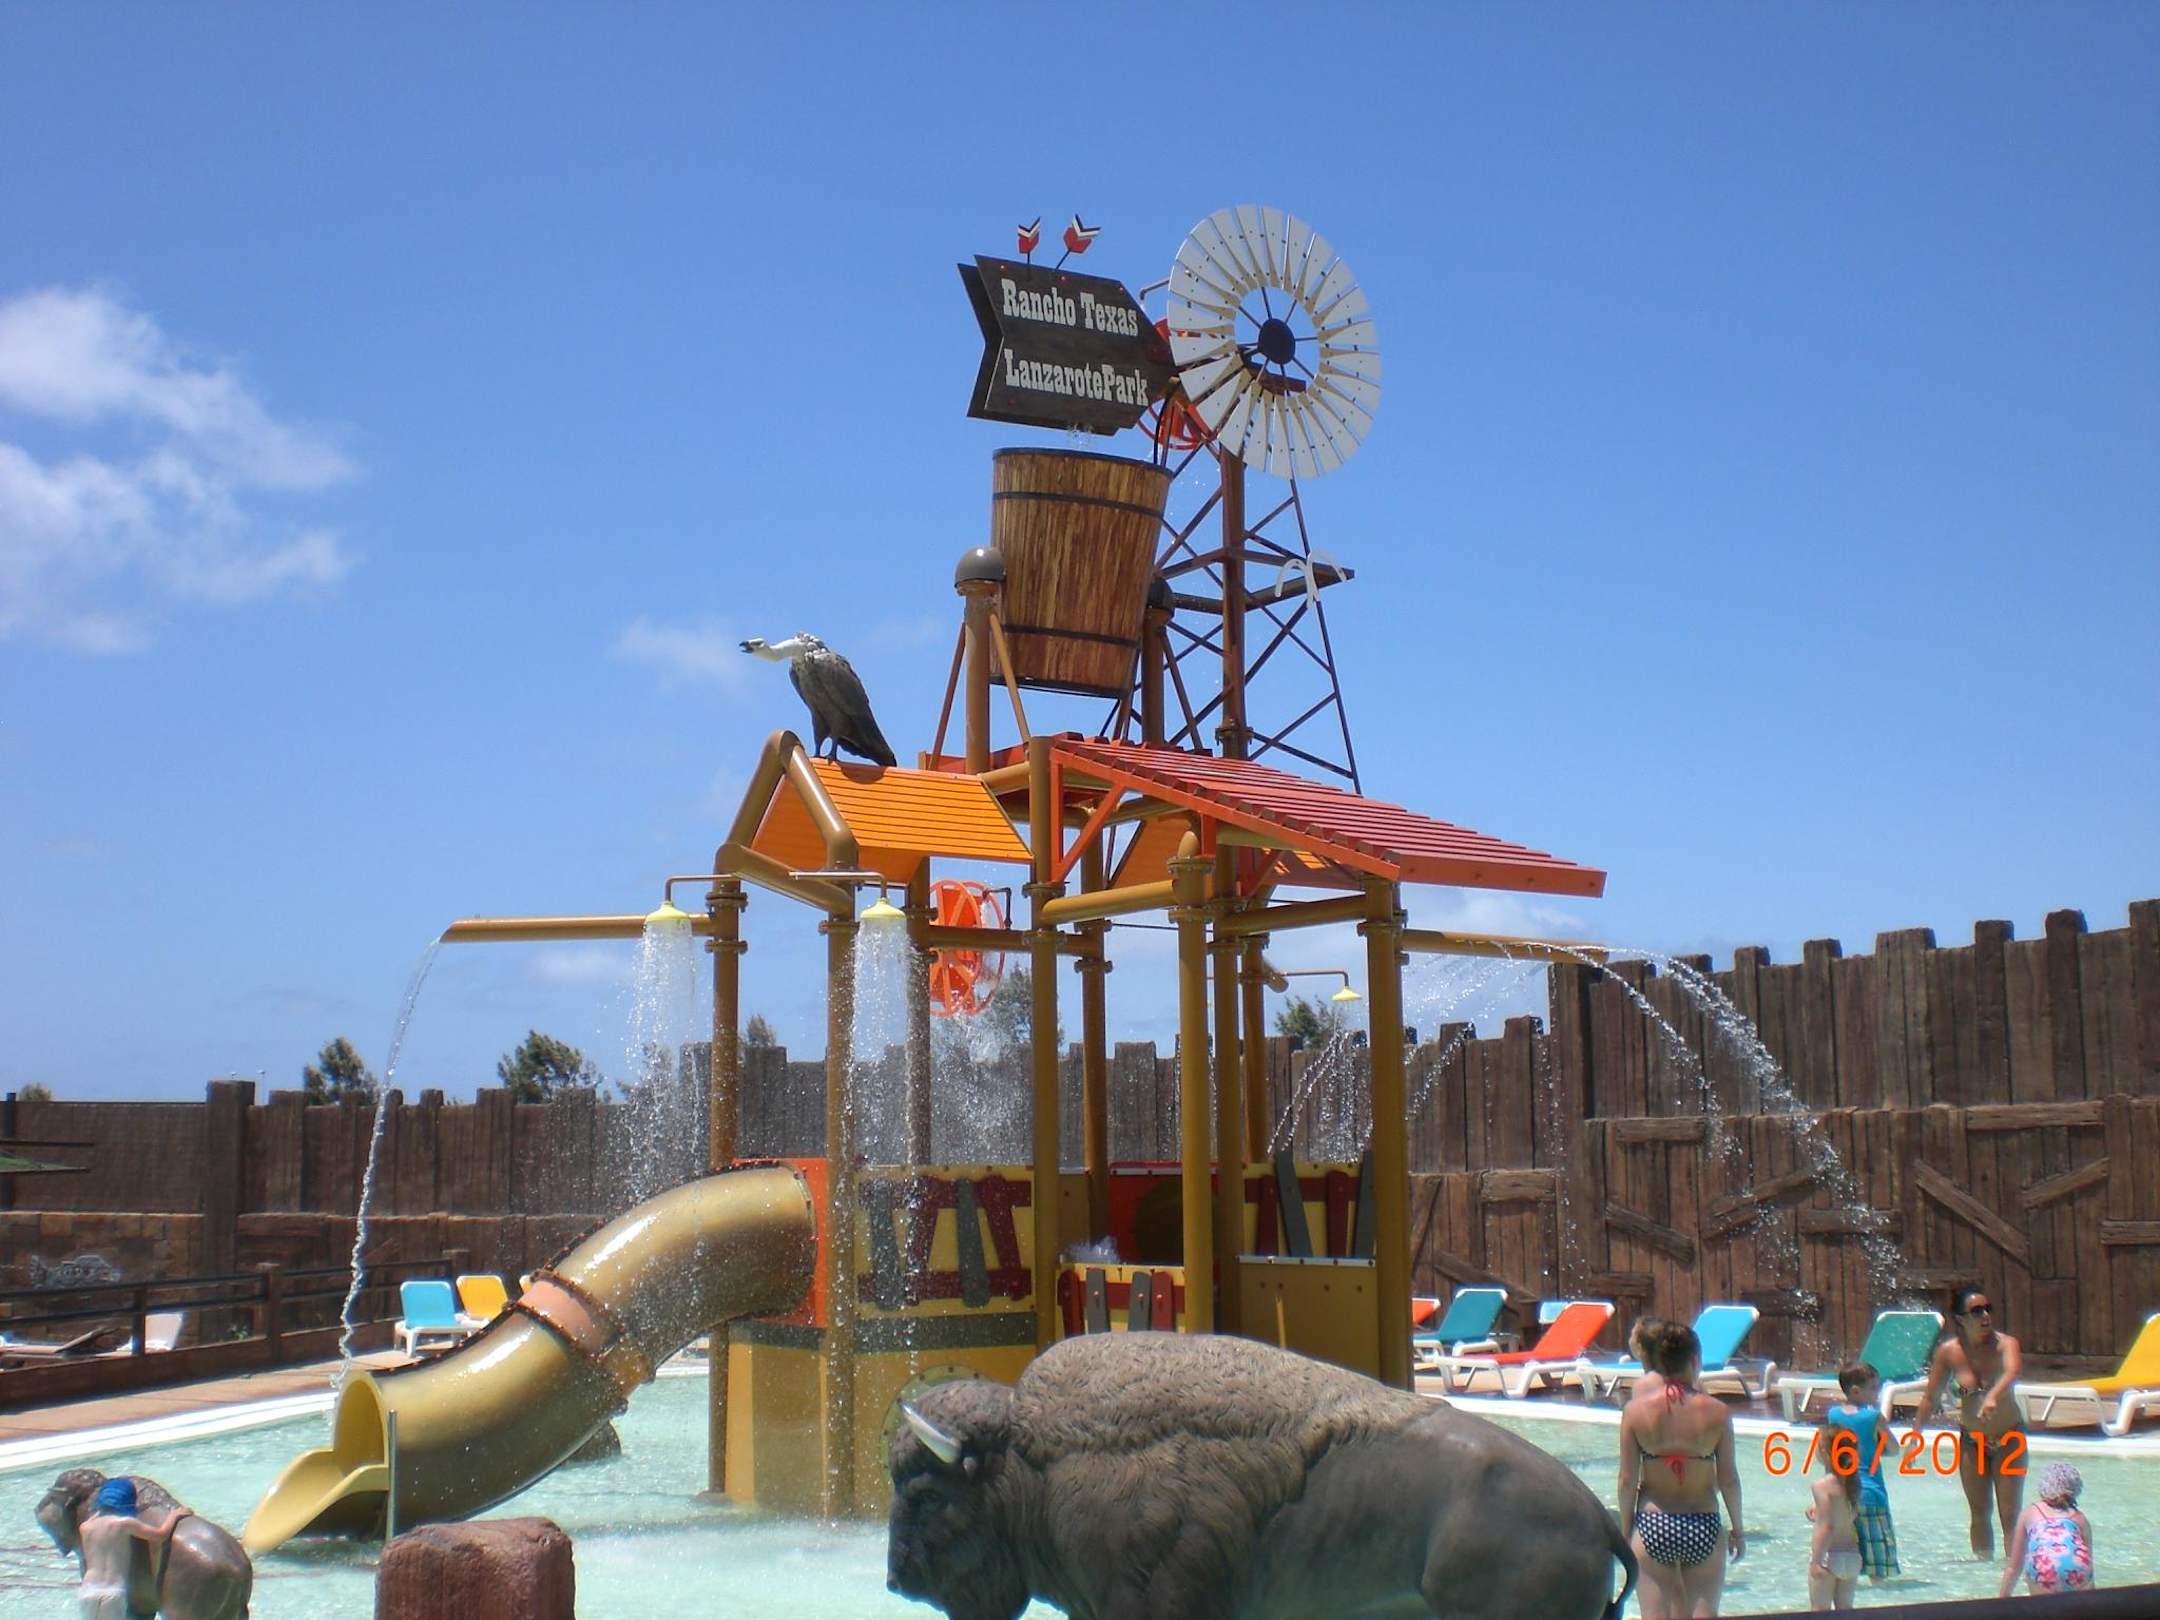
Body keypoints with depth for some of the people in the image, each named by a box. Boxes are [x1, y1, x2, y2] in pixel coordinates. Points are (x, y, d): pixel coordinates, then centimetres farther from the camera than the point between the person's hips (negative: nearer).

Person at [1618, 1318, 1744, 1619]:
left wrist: (1626, 1529, 9)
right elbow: (1728, 1479, -3)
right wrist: (1738, 1529, 11)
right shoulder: (1717, 1411, -8)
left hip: (1652, 1525, 0)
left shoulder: (1636, 1409, -7)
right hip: (1704, 1527, 0)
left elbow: (1627, 1479, -4)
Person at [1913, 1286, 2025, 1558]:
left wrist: (1993, 1396, -62)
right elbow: (1930, 1397, 0)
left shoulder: (2005, 1343, -19)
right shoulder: (1948, 1352, -12)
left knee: (2010, 1515, -3)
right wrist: (1916, 1435, 0)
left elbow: (2012, 1372, -43)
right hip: (1970, 1440, 2)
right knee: (1979, 1515, 12)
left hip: (2009, 1438, -2)